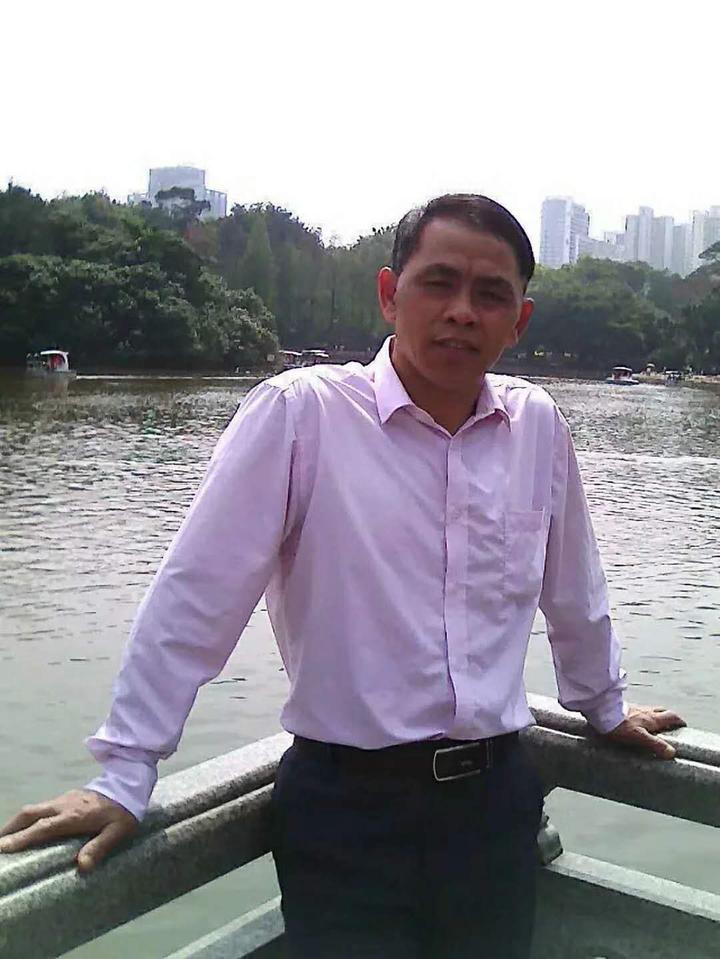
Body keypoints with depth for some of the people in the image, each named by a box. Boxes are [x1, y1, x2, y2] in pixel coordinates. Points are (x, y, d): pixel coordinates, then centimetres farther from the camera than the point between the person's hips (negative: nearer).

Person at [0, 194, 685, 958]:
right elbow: (196, 594, -12)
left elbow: (573, 588, 14)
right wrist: (124, 776, -11)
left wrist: (604, 706, 26)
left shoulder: (538, 424, 1)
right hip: (348, 808, -4)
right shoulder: (301, 413, -13)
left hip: (496, 794, 5)